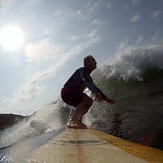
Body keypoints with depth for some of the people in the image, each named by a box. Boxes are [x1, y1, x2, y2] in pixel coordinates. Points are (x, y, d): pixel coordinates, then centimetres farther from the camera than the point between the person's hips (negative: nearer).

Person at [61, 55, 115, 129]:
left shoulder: (88, 77, 21)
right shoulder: (83, 70, -10)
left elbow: (94, 87, 25)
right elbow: (85, 80, -31)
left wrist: (106, 99, 22)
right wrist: (95, 92, -48)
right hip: (67, 91, -10)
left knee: (89, 102, 18)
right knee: (88, 100, -25)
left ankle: (77, 120, 11)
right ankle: (73, 121, -35)